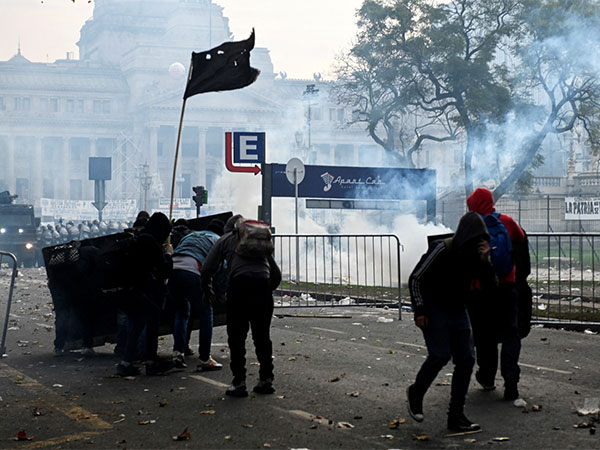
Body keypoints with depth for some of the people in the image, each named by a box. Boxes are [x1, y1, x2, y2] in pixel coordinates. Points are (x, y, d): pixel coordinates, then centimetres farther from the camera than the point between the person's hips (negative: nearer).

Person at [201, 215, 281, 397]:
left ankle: (239, 382, 2)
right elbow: (276, 273, 25)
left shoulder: (225, 239, 20)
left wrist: (206, 289, 25)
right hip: (263, 284, 3)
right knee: (262, 336, 15)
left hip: (239, 283, -3)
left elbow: (207, 268, 9)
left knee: (236, 336, 5)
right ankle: (266, 380, 15)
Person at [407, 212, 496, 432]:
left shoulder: (475, 253, 1)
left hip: (457, 311, 7)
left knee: (466, 360, -1)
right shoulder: (442, 249, -17)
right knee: (440, 355, -18)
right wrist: (419, 310, -14)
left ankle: (456, 417, 4)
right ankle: (416, 393, 10)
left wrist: (485, 261, -17)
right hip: (434, 310, -6)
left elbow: (490, 284, -2)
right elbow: (415, 279, -13)